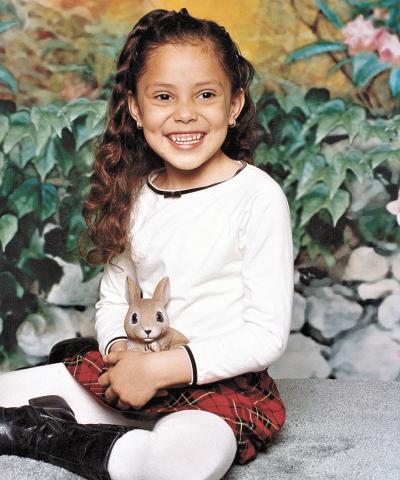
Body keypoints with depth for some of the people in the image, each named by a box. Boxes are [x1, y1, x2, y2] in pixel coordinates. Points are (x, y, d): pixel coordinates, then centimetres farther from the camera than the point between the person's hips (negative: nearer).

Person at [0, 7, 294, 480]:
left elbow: (268, 334, -14)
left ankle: (48, 436, -15)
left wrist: (161, 368, -19)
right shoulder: (134, 196, 5)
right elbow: (113, 300, 12)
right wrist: (121, 351, -11)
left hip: (217, 385, -4)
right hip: (128, 371, 4)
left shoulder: (257, 196, -11)